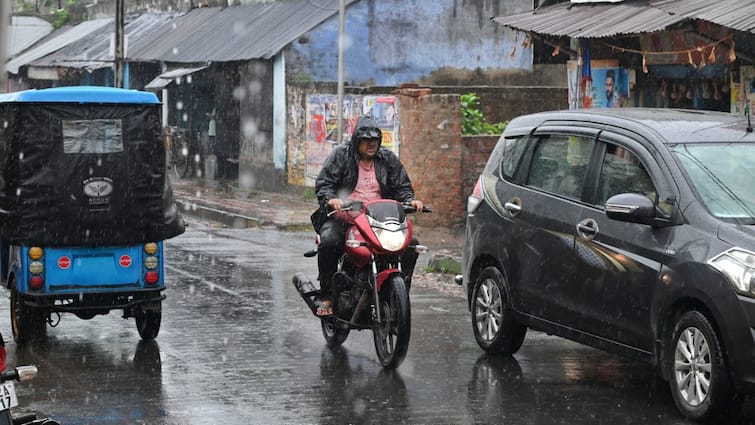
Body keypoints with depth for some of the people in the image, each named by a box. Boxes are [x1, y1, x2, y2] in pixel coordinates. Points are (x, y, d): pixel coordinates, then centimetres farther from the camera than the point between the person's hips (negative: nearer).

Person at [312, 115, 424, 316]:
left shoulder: (388, 159, 15)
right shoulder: (341, 154, 4)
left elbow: (402, 186, 16)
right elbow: (323, 184, -2)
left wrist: (410, 200, -6)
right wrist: (331, 199, -24)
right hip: (343, 215, -3)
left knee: (410, 243, -19)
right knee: (329, 241, -34)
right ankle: (326, 297, -20)